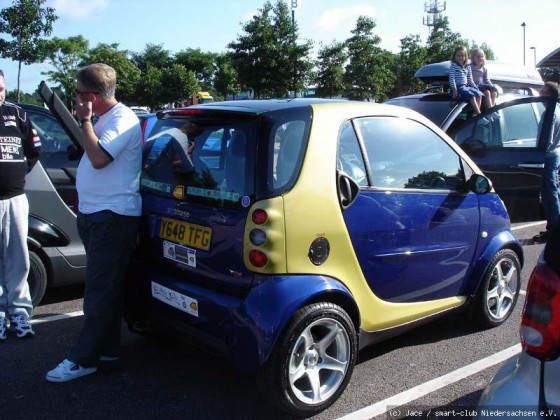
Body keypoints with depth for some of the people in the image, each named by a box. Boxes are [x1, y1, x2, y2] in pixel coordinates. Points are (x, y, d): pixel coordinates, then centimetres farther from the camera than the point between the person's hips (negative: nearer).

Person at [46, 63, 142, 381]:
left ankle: (83, 359, 1)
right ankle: (107, 347, 23)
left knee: (100, 289, -5)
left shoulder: (123, 120, -14)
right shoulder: (105, 118, 18)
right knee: (104, 286, 14)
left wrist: (85, 120, -16)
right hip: (95, 214, 10)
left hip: (113, 216, -10)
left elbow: (98, 158, -24)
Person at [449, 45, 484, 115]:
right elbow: (451, 78, -11)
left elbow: (470, 80, 18)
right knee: (472, 96, -28)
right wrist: (454, 90, -19)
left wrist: (476, 88, 7)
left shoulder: (467, 67, 16)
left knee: (479, 94, -16)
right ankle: (479, 113, -30)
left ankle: (475, 113, -18)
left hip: (466, 86, 7)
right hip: (458, 87, -7)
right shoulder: (453, 66, -2)